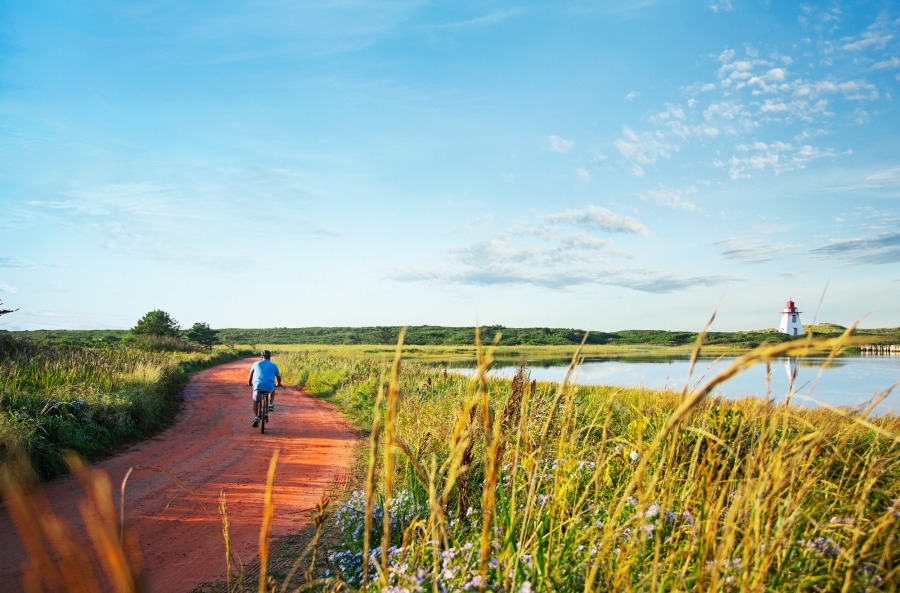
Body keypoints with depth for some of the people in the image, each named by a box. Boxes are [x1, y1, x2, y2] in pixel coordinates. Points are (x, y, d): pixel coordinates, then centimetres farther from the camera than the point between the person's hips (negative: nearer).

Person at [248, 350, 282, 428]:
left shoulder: (256, 364, 18)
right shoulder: (273, 365, 17)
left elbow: (251, 375, 30)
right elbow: (278, 377, 27)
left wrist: (249, 383, 50)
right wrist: (279, 384, 49)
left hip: (258, 386, 0)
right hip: (269, 386, 0)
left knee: (255, 402, 23)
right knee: (272, 390, 36)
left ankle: (255, 417, 3)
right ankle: (271, 405, 19)